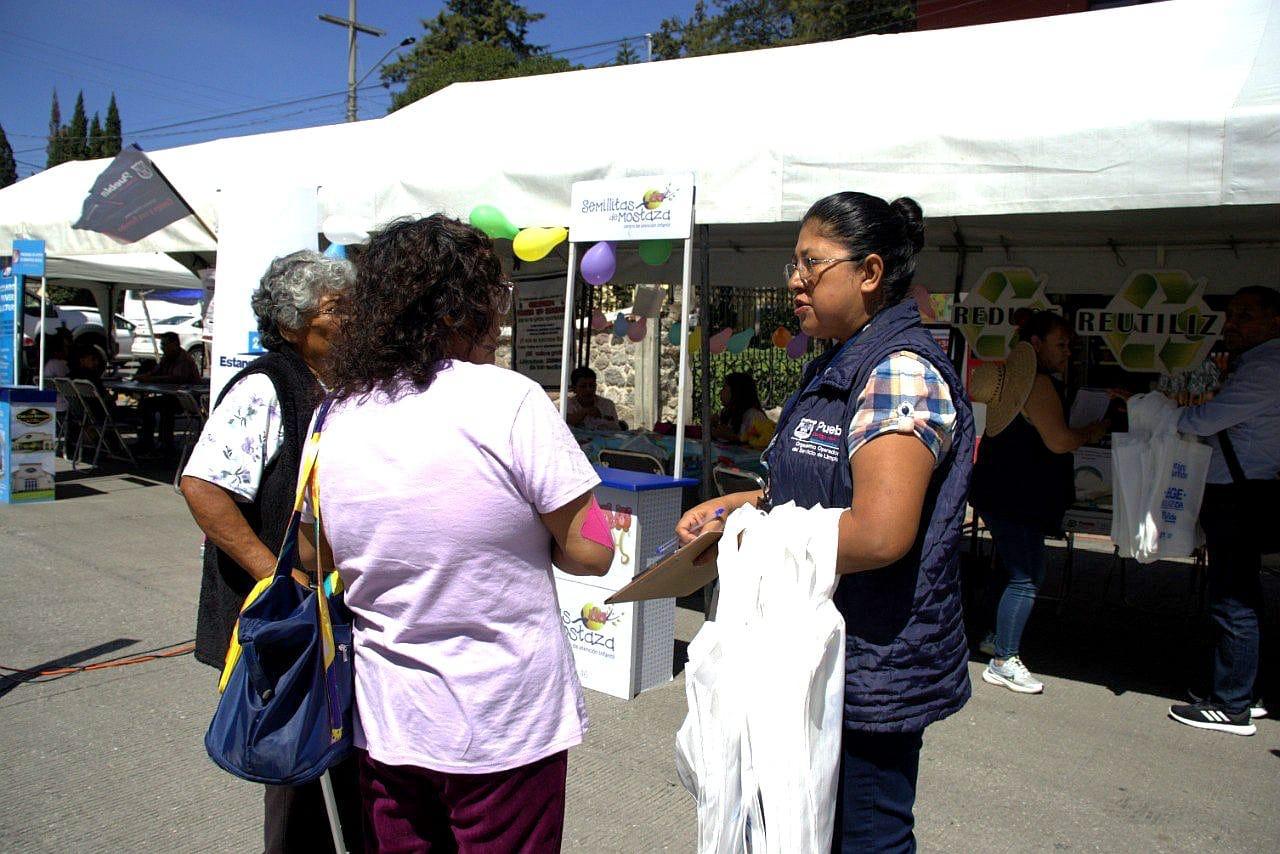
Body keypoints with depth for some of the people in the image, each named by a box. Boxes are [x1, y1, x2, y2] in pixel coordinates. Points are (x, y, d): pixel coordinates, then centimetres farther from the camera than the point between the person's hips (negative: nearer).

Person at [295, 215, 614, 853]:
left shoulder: (334, 419, -2)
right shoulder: (510, 401, -18)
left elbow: (316, 558, 12)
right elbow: (589, 552, -15)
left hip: (383, 723, 5)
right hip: (505, 726, -4)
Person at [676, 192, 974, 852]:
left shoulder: (900, 371, -21)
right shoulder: (838, 368, 11)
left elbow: (879, 533, -31)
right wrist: (738, 504, 6)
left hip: (872, 668, -10)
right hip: (826, 652, 10)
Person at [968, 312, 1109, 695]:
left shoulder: (1012, 376, 14)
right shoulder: (1039, 383, -16)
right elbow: (1058, 441, -22)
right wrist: (1092, 433, -4)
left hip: (1001, 493, 11)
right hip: (1018, 498, -11)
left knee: (1016, 569, 22)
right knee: (1025, 577, -6)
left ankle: (997, 638, 35)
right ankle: (1003, 661, -2)